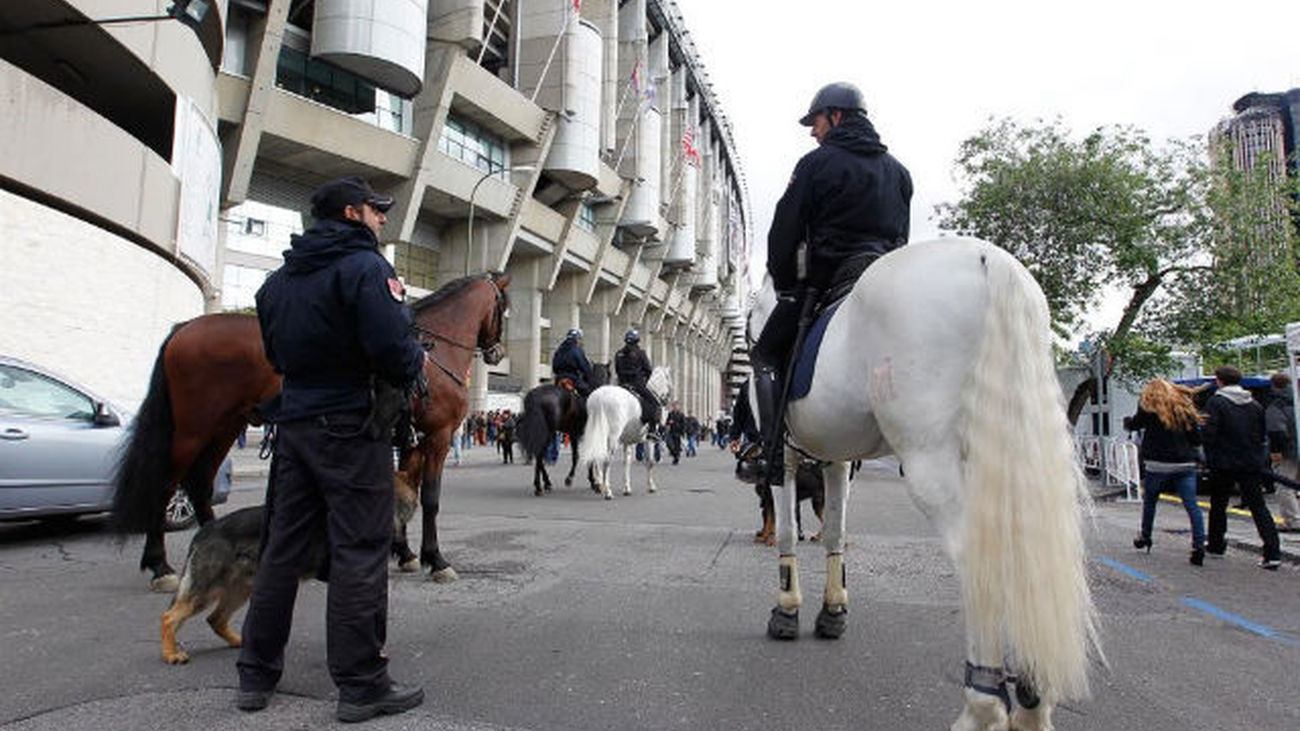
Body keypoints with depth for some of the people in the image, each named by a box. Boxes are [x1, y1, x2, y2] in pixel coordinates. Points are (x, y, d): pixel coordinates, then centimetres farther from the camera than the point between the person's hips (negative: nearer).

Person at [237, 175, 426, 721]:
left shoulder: (279, 279, 16)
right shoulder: (365, 266, -10)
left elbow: (276, 354, 19)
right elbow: (392, 348, -21)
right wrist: (416, 363, -2)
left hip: (295, 424, 8)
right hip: (353, 426, -8)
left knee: (282, 547, 14)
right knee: (359, 552, -2)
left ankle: (256, 675, 24)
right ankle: (361, 685, 5)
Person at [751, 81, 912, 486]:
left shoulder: (818, 162, -2)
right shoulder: (898, 170, 17)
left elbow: (785, 232, -4)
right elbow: (902, 236, 18)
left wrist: (784, 285, 5)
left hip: (826, 280, -6)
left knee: (768, 355, 4)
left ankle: (776, 450, -8)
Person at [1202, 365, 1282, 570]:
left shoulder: (1216, 402, -9)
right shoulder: (1255, 404, 8)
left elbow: (1209, 434, -14)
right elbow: (1262, 435, 13)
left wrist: (1210, 459, -5)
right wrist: (1257, 458, 20)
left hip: (1224, 463, -4)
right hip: (1252, 464, 4)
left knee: (1218, 506, 12)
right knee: (1258, 507, 3)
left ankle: (1216, 544, 22)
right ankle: (1273, 553, -5)